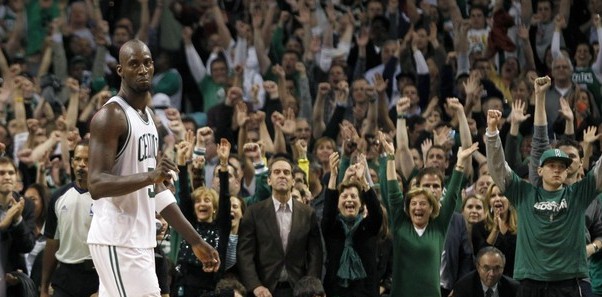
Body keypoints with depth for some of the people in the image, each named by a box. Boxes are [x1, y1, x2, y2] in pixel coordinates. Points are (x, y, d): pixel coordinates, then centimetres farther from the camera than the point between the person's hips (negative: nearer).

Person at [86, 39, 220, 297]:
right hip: (118, 242, -9)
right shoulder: (110, 116, -12)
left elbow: (158, 190, 21)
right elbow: (96, 185, -21)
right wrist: (149, 176, -35)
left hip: (139, 242, 9)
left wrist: (196, 241, 17)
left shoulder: (147, 116, 17)